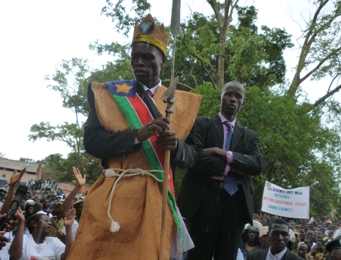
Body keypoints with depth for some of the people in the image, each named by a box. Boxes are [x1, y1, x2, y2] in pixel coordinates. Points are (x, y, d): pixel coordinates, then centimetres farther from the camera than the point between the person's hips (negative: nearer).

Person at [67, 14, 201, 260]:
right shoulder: (107, 94, 6)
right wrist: (137, 135, -18)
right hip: (114, 195, -1)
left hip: (157, 197, 1)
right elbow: (92, 142, -5)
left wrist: (176, 145, -14)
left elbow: (191, 157, 8)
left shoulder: (182, 103, 9)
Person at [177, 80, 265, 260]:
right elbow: (195, 155, -8)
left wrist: (226, 154, -11)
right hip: (204, 199, -3)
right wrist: (231, 168, -9)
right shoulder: (201, 124, 9)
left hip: (236, 203, 3)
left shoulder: (249, 136, 18)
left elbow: (258, 165, 0)